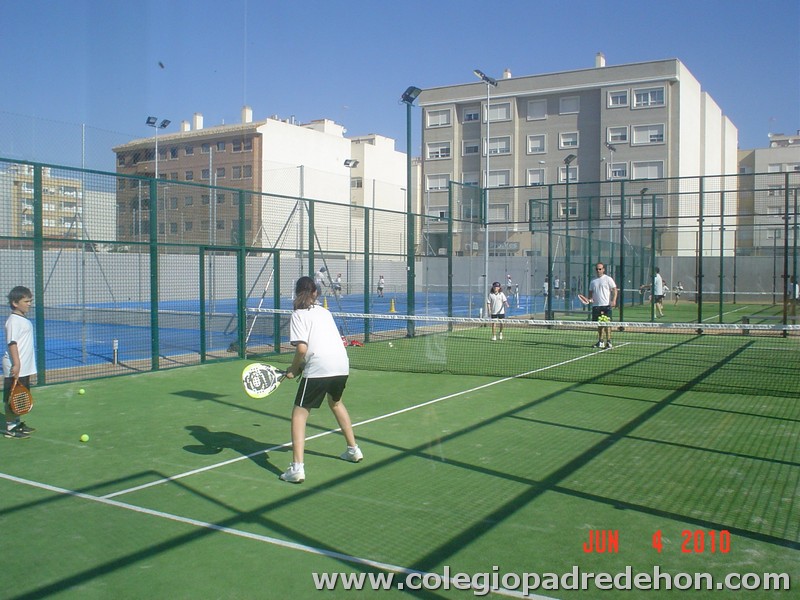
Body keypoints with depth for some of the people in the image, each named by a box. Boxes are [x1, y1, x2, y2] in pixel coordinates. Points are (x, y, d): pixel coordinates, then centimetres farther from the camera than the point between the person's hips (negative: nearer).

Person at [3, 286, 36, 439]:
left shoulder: (24, 320, 14)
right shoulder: (13, 320, -14)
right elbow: (12, 343, -21)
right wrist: (16, 364, -27)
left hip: (24, 368, 9)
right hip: (15, 368, -9)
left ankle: (17, 424, 26)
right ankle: (10, 428, 6)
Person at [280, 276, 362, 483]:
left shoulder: (299, 314, -1)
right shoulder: (324, 311, 19)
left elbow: (302, 348, -13)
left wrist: (294, 369, 2)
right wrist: (303, 366, 18)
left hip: (318, 369, -7)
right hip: (342, 365, 7)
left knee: (299, 413, 2)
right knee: (336, 403, 32)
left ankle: (297, 468, -8)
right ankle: (353, 450, 42)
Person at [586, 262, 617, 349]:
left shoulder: (608, 279, 0)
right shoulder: (593, 281, 15)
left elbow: (614, 290, -3)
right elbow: (591, 292, 20)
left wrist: (614, 300, -16)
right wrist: (589, 298, 0)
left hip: (606, 305, -5)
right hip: (596, 305, 5)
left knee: (606, 323, -9)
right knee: (599, 324, 9)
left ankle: (608, 341, -6)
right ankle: (600, 341, 17)